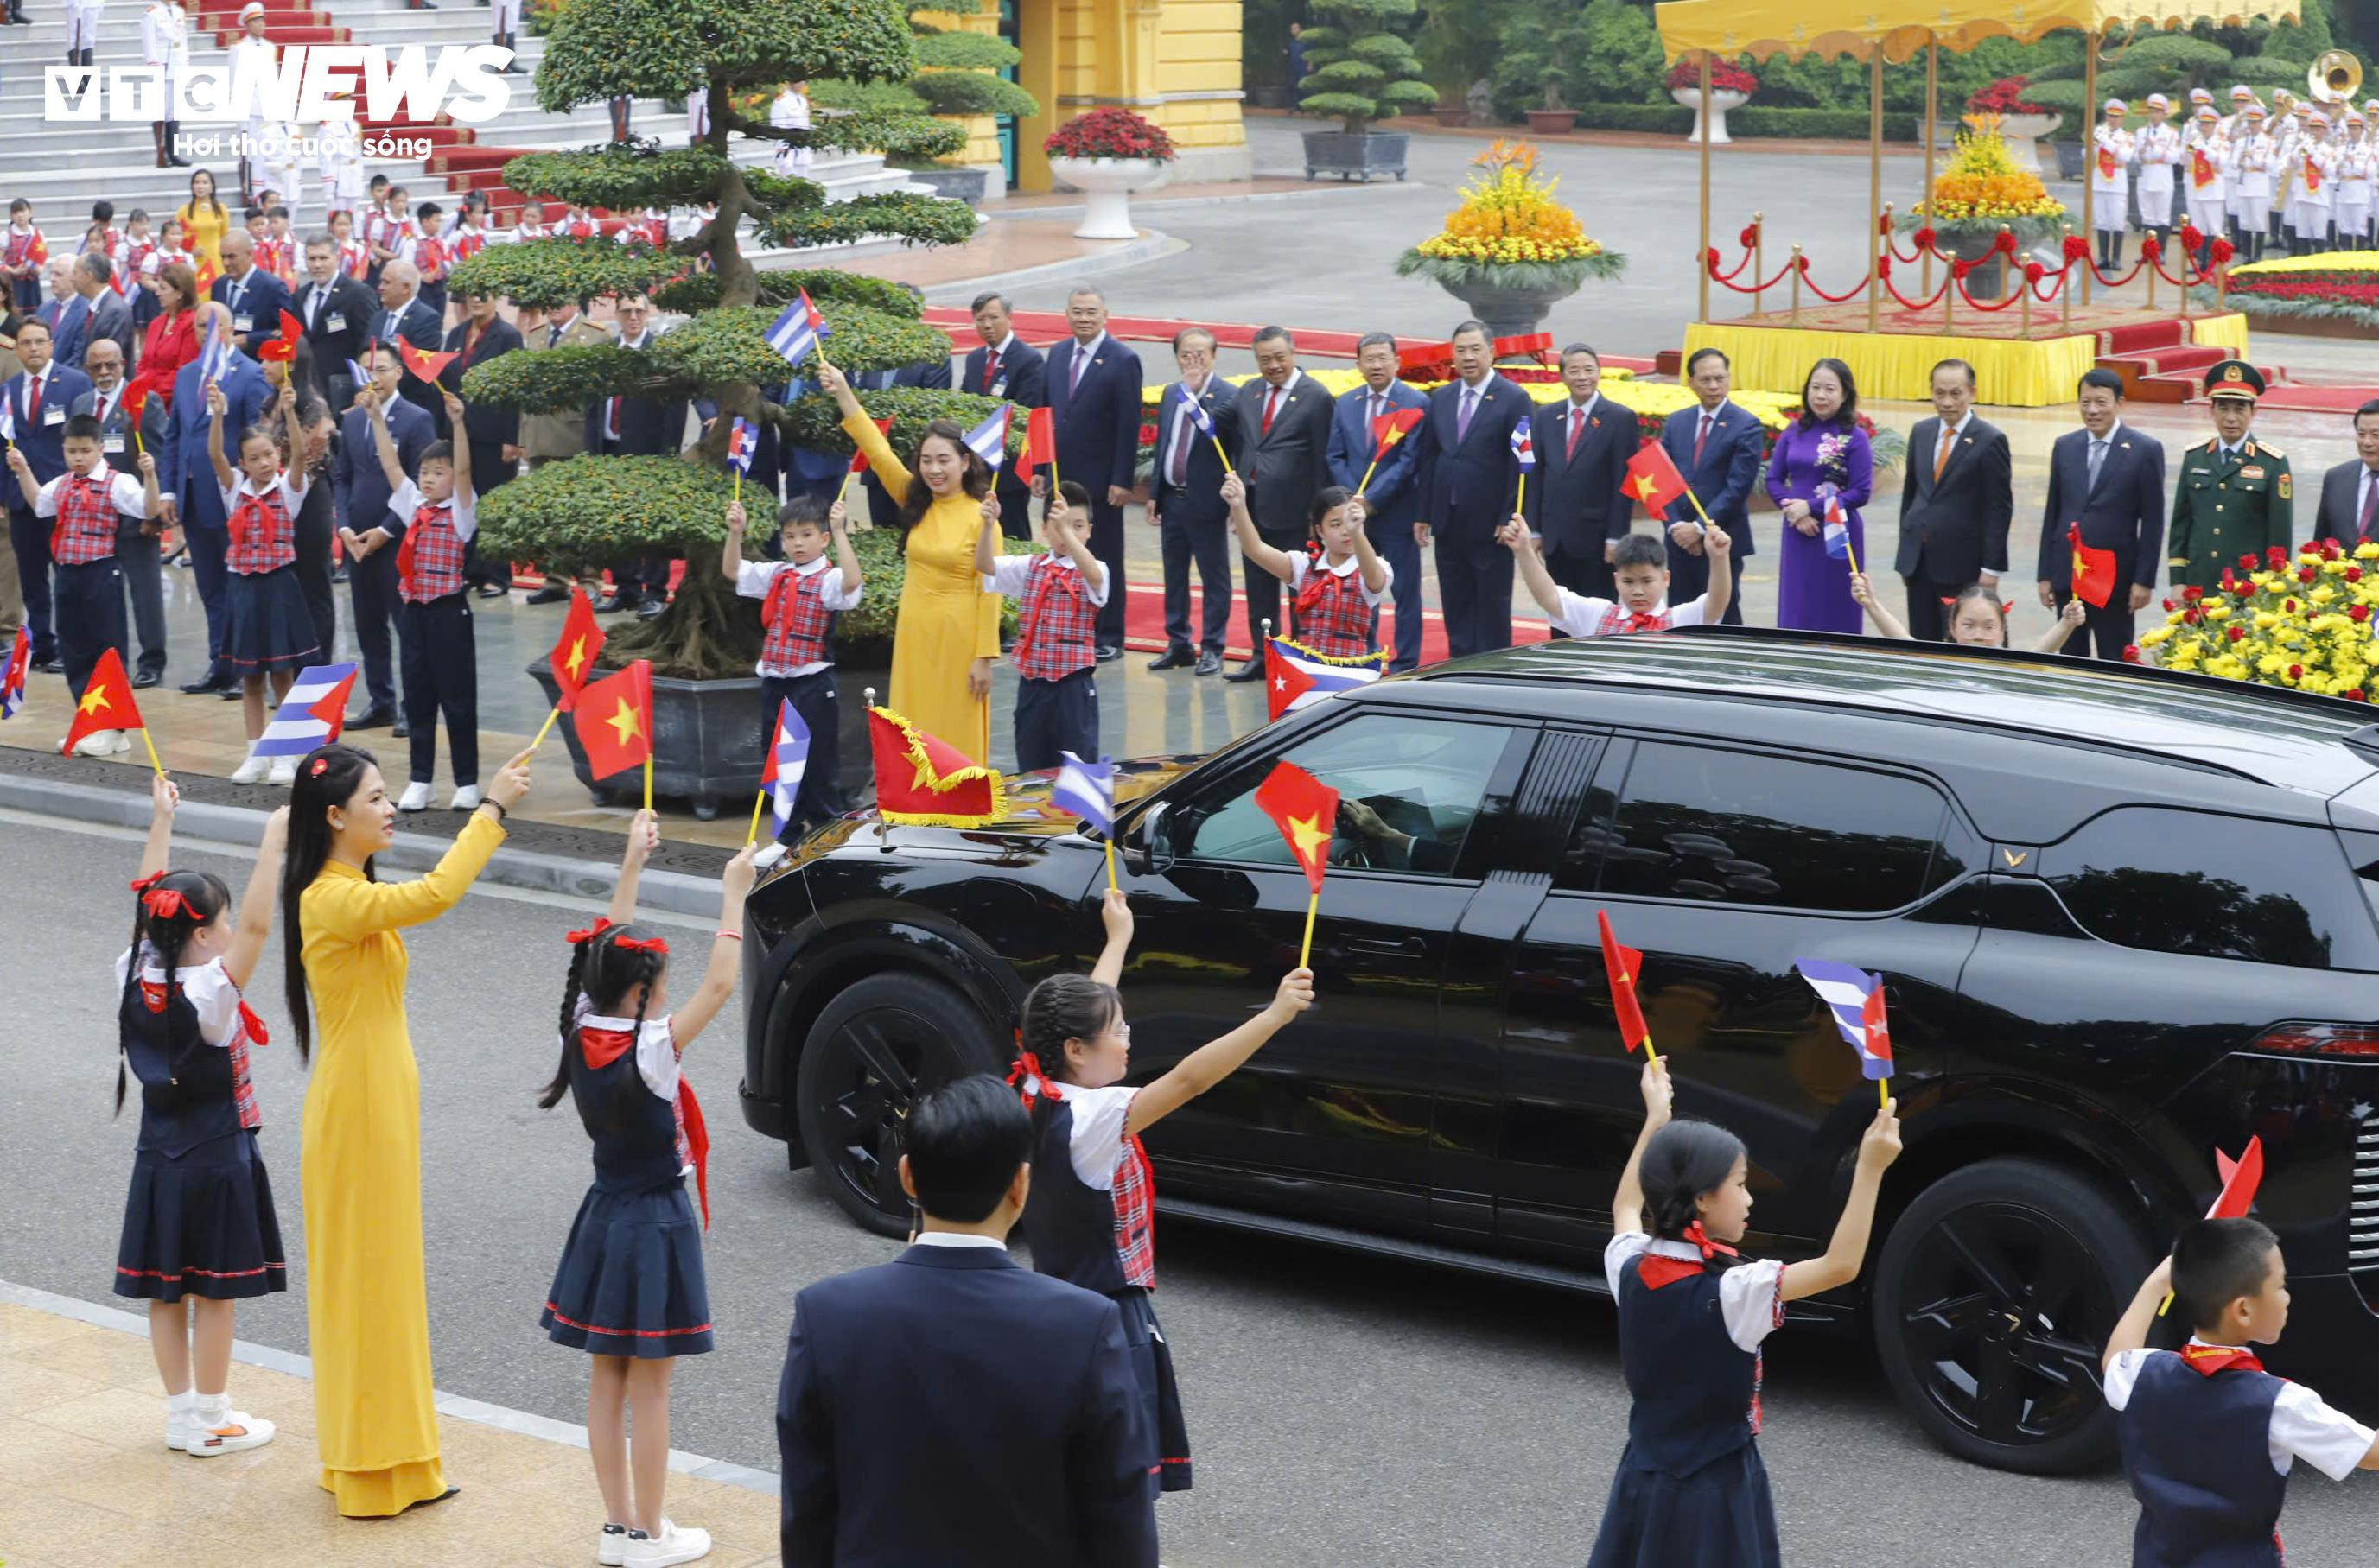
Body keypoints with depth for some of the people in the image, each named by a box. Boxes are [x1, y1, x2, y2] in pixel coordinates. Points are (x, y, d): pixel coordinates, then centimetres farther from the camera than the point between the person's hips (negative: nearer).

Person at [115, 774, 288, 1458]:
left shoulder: (133, 979, -5)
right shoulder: (208, 996, -22)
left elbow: (148, 905, 7)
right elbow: (257, 925, -28)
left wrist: (160, 821, 13)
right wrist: (273, 843, -28)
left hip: (159, 1163, 7)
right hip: (216, 1164, -7)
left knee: (166, 1294, 11)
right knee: (215, 1296, 4)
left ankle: (181, 1415, 21)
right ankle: (211, 1422, 12)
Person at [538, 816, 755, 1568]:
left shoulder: (582, 1035, -5)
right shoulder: (649, 1052, -23)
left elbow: (607, 954, 9)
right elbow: (720, 984, -21)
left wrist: (630, 867, 13)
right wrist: (733, 895, -13)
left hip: (604, 1218, 7)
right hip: (656, 1225, -7)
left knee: (607, 1381, 12)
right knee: (649, 1389, 2)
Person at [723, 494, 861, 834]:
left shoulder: (829, 580, -9)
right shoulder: (775, 575, 11)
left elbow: (852, 583, -31)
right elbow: (732, 571, 18)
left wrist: (840, 532, -32)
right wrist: (735, 532, 4)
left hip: (813, 685, -7)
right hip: (775, 683, 7)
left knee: (819, 763, 0)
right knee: (777, 761, 13)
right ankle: (789, 834, 22)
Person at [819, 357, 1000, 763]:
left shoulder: (980, 516, -11)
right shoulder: (915, 502, 3)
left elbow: (989, 590, -11)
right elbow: (877, 450, -4)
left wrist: (984, 656, -14)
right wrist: (843, 395, -14)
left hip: (957, 637, -5)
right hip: (914, 632, 5)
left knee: (958, 737, 2)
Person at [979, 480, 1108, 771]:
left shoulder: (1092, 572, -6)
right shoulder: (1030, 568, 7)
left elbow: (1093, 575, -30)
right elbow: (985, 566, -3)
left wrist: (1067, 530, -43)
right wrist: (988, 526, -22)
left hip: (1073, 684, -4)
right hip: (1032, 682, 4)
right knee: (1031, 767, 11)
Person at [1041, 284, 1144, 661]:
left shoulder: (1123, 361, -9)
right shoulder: (1058, 355, 10)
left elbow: (1129, 426, -12)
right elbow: (1048, 414, 14)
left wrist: (1122, 481, -15)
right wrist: (1041, 468, 8)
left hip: (1099, 482, -6)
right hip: (1060, 478, 6)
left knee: (1104, 561, 3)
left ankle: (1109, 639, 11)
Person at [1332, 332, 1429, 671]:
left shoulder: (1416, 403, -6)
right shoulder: (1346, 403, 10)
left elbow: (1410, 460, -12)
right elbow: (1336, 457, 9)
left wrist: (1372, 499, -15)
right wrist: (1354, 498, -6)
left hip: (1397, 514, -4)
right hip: (1355, 513, 4)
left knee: (1406, 592, 1)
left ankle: (1404, 666, 7)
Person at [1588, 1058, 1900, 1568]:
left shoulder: (1630, 1271, -4)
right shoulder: (1733, 1293, -22)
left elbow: (1627, 1206, 19)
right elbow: (1839, 1267, -23)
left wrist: (1655, 1119, 24)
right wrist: (1870, 1168, -23)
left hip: (1644, 1481, 6)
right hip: (1713, 1492, -6)